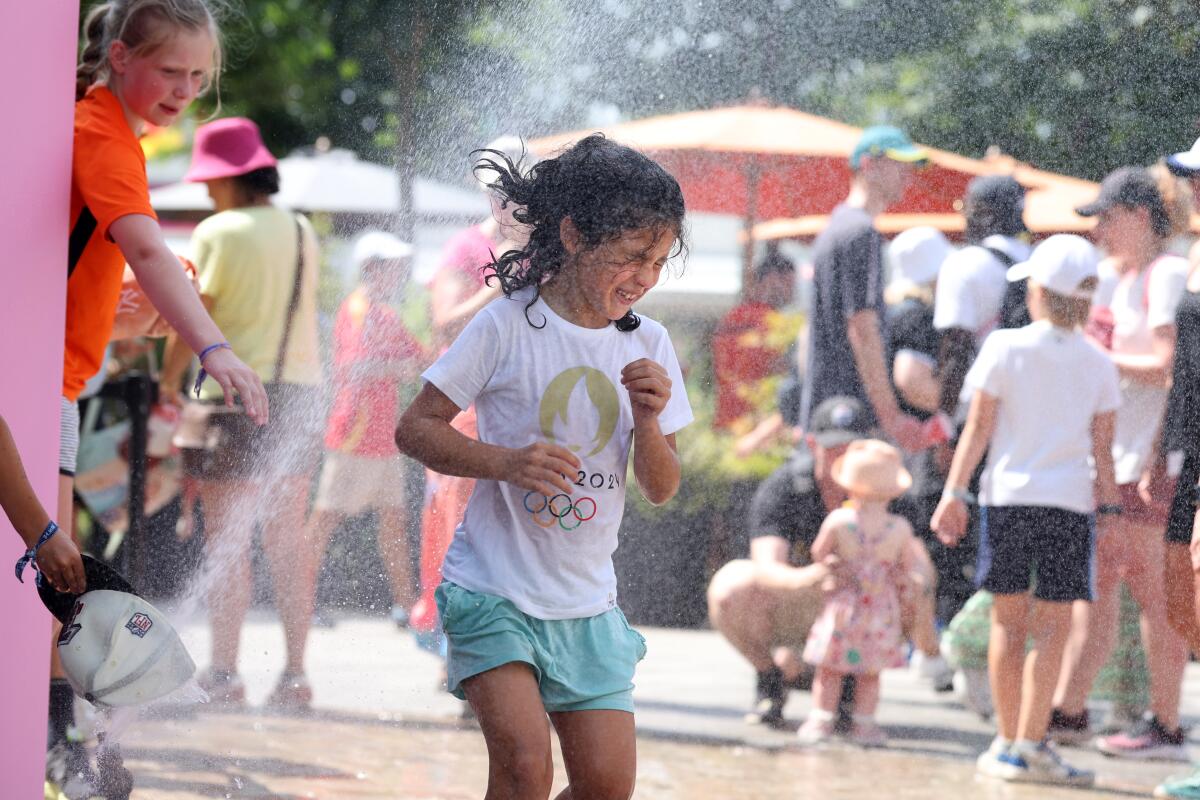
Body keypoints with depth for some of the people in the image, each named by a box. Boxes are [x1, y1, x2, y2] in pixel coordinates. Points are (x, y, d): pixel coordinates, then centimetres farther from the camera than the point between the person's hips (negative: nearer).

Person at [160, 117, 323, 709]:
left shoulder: (220, 233, -7)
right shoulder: (302, 232, 12)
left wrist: (167, 382, -2)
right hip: (300, 389, 6)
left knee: (227, 541, -4)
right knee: (288, 538, 8)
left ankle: (223, 673, -7)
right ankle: (294, 672, 7)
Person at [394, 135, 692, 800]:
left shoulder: (647, 345, 4)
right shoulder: (508, 326, -9)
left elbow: (661, 490, 7)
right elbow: (414, 428, -6)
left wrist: (649, 421, -14)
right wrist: (507, 462, -22)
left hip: (587, 603, 5)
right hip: (495, 589, -5)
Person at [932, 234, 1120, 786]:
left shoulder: (1004, 348, -1)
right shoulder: (1099, 365, 3)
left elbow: (977, 429, -1)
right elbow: (1102, 446, 6)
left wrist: (954, 492, 2)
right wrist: (1109, 506, 15)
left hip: (1007, 497, 0)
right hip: (1070, 502, 0)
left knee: (1008, 622, 8)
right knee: (1053, 628, 2)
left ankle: (1008, 743, 11)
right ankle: (1031, 744, -5)